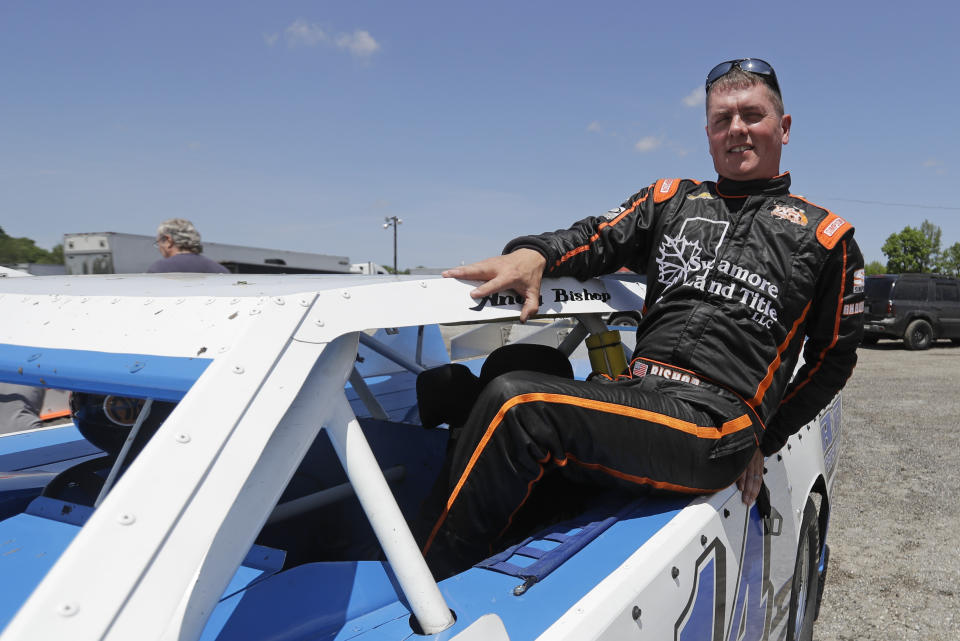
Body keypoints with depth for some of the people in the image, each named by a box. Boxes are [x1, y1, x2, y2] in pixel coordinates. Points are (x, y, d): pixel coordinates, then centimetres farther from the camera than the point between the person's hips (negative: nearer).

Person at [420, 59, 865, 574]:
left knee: (516, 403, -27)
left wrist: (763, 440, 10)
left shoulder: (826, 236, 13)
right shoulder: (670, 199, 21)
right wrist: (534, 253, -15)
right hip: (634, 393, 5)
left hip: (713, 424, -5)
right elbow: (598, 239, 8)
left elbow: (834, 357, 17)